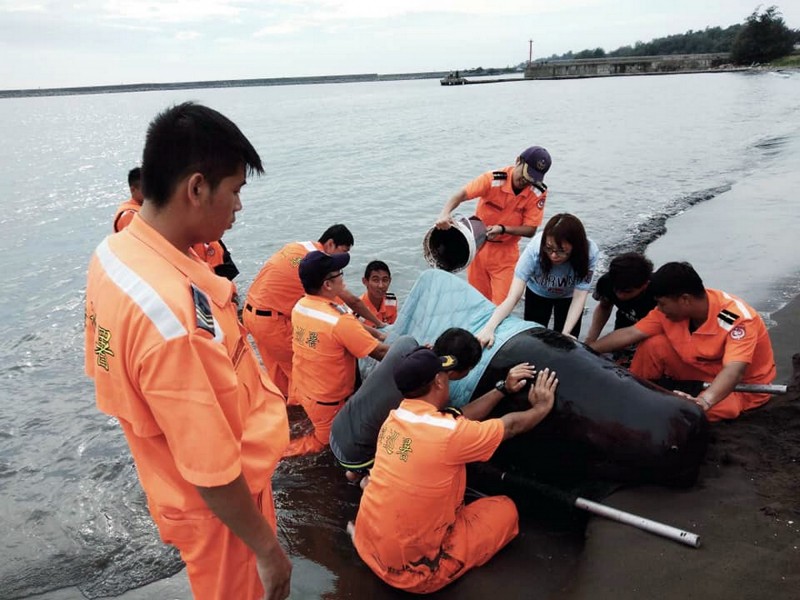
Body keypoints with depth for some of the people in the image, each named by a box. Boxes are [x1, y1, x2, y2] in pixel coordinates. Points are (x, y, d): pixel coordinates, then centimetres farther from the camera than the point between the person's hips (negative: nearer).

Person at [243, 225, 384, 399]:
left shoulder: (295, 246, 8)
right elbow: (352, 300, -12)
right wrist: (379, 324, 0)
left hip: (251, 311, 8)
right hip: (270, 319, -8)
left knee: (277, 366, 22)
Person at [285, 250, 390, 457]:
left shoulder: (299, 306, -8)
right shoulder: (339, 321, -30)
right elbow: (380, 352, -21)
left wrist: (374, 333, -1)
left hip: (303, 391, 6)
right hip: (330, 402, -6)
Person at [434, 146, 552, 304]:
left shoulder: (539, 192, -15)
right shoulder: (493, 179, -20)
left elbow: (530, 230, -14)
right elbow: (460, 195, -28)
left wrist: (502, 229, -31)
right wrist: (444, 214, -48)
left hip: (506, 253, 0)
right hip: (479, 246, 0)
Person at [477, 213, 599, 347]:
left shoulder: (589, 252, -37)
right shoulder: (535, 249, -40)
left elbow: (579, 297, -30)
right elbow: (513, 296, -43)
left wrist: (565, 334, -43)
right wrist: (489, 328, -58)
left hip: (569, 296, 0)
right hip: (538, 292, 0)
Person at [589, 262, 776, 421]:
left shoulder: (738, 319, -32)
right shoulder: (673, 308, -15)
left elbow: (733, 372, -45)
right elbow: (630, 334, -12)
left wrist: (704, 401, -63)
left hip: (744, 387, -6)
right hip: (704, 372, 6)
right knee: (653, 346, -14)